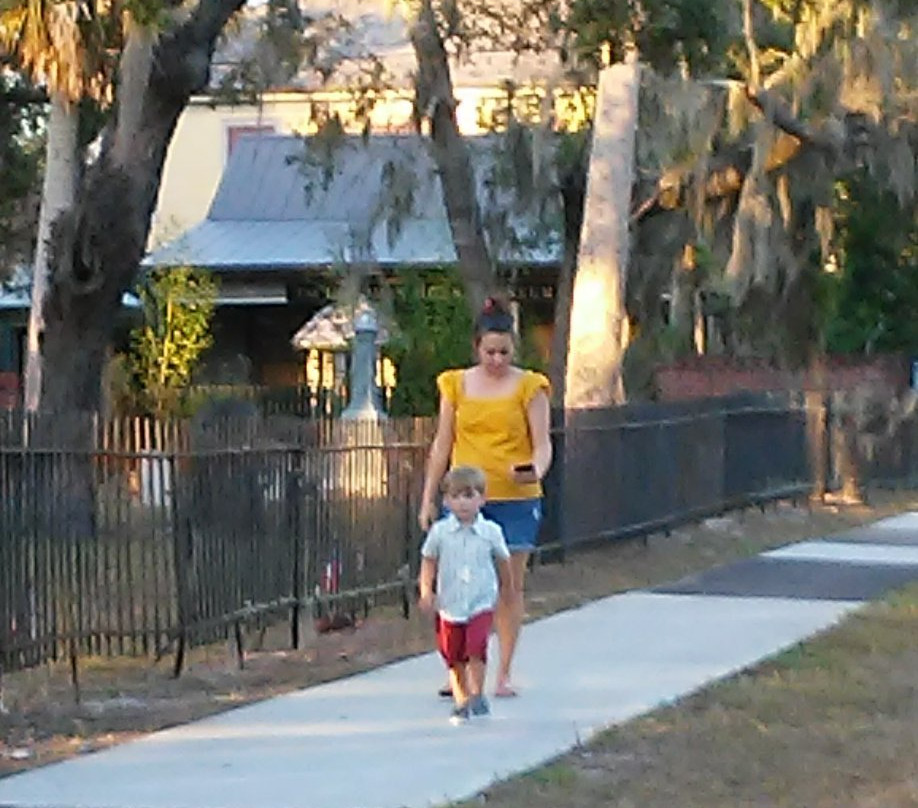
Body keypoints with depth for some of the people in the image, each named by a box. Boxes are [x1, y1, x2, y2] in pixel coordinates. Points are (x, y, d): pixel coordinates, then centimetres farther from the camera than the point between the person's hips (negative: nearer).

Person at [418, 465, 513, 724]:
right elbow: (429, 560, 7)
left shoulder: (491, 532, -4)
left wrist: (505, 587, 24)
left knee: (476, 647, -19)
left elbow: (502, 561, 12)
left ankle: (477, 696, -2)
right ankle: (461, 702, 23)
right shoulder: (439, 532, -3)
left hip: (481, 604, -2)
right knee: (454, 656, 7)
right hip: (449, 606, 2)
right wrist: (426, 591, -3)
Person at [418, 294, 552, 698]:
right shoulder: (456, 384, 7)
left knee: (510, 585, 2)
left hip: (515, 498, -1)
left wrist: (536, 470, -24)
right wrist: (428, 498, 8)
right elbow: (442, 445, 11)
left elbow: (542, 443, -2)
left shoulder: (529, 386, 1)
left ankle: (504, 674, 10)